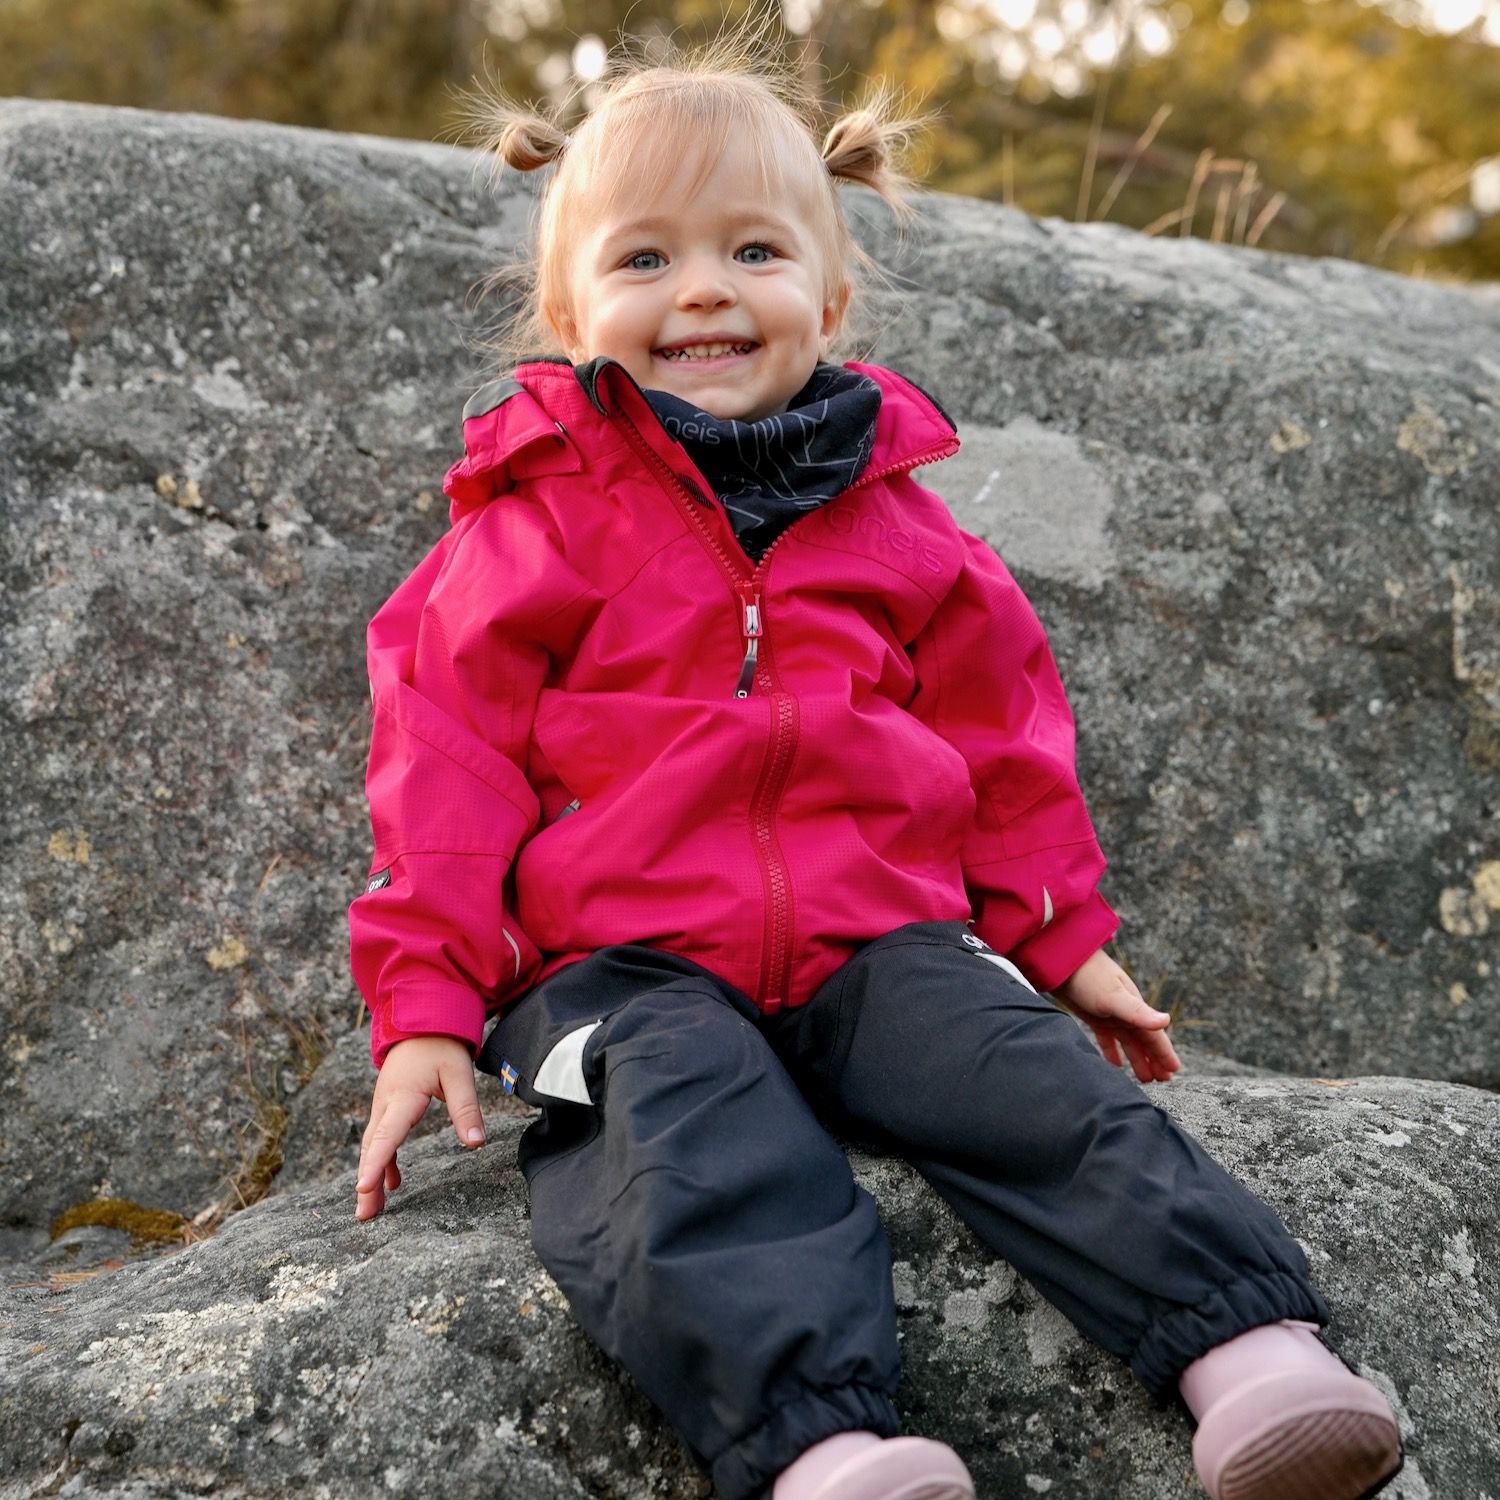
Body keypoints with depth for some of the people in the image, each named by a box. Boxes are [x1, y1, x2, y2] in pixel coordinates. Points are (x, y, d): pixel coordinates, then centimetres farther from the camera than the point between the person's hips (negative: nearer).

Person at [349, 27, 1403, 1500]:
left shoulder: (888, 514, 15)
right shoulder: (536, 522, 5)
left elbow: (994, 728, 24)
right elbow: (449, 757, 3)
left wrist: (1061, 933, 24)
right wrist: (425, 1006, -4)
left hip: (881, 941, 3)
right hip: (631, 964, -3)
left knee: (1042, 1092, -22)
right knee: (695, 1159, -33)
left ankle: (1248, 1341, -25)